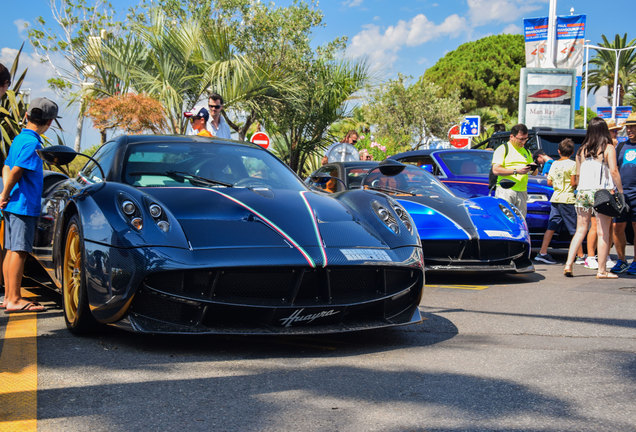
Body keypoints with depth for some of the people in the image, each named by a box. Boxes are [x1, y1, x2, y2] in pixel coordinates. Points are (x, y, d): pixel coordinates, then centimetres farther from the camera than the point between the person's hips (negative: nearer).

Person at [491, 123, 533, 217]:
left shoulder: (526, 152, 22)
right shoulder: (502, 149, 1)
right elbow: (496, 170, -12)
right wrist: (516, 171, -18)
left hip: (522, 192, 6)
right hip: (505, 191, -6)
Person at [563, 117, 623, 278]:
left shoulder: (582, 150, 11)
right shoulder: (608, 148, -2)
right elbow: (614, 171, -10)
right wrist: (620, 191, -5)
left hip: (583, 193, 4)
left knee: (580, 230, 10)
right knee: (603, 233, 1)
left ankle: (568, 264, 1)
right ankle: (601, 270, 3)